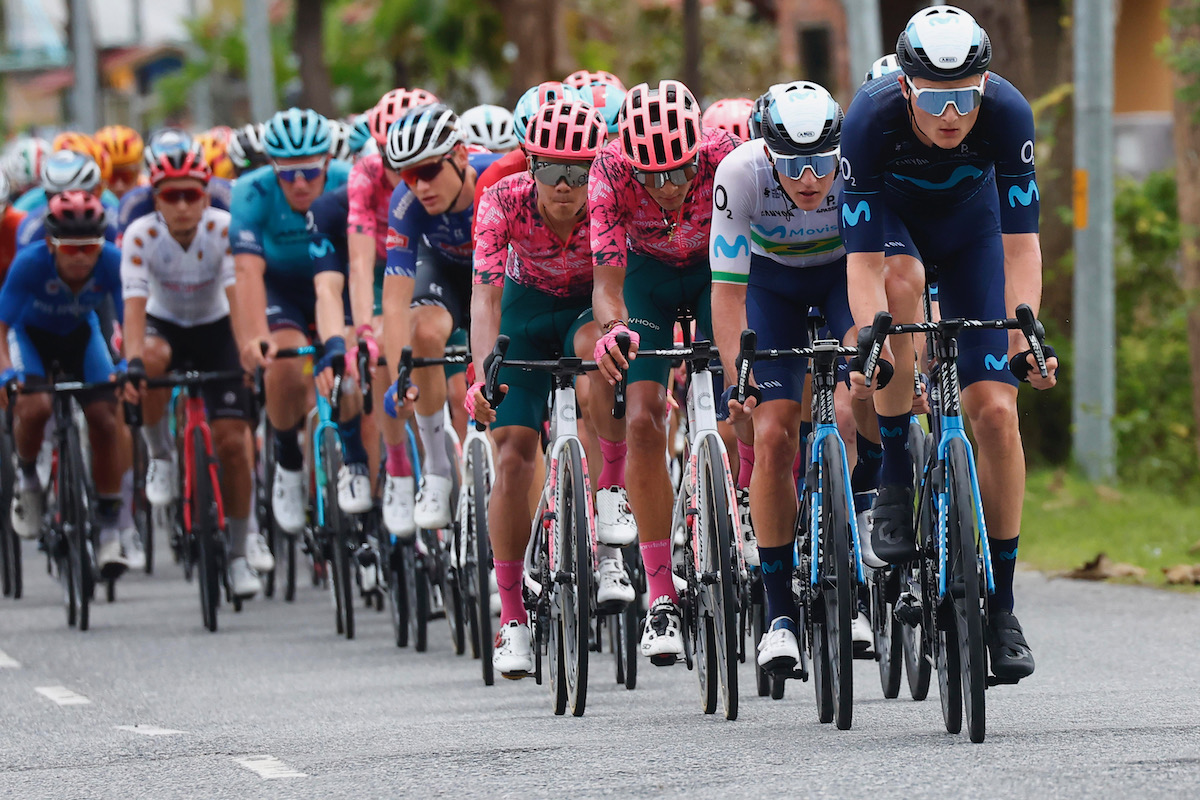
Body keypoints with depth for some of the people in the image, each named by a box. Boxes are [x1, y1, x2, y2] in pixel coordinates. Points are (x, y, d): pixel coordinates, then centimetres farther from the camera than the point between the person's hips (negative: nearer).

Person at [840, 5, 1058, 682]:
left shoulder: (1007, 112, -33)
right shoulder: (872, 117, -36)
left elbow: (1020, 241, -31)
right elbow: (863, 259, -36)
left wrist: (1026, 334, -45)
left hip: (968, 225, 1)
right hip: (889, 218, -1)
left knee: (996, 411, -11)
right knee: (903, 282, -38)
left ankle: (1001, 607, -1)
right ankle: (897, 483, -22)